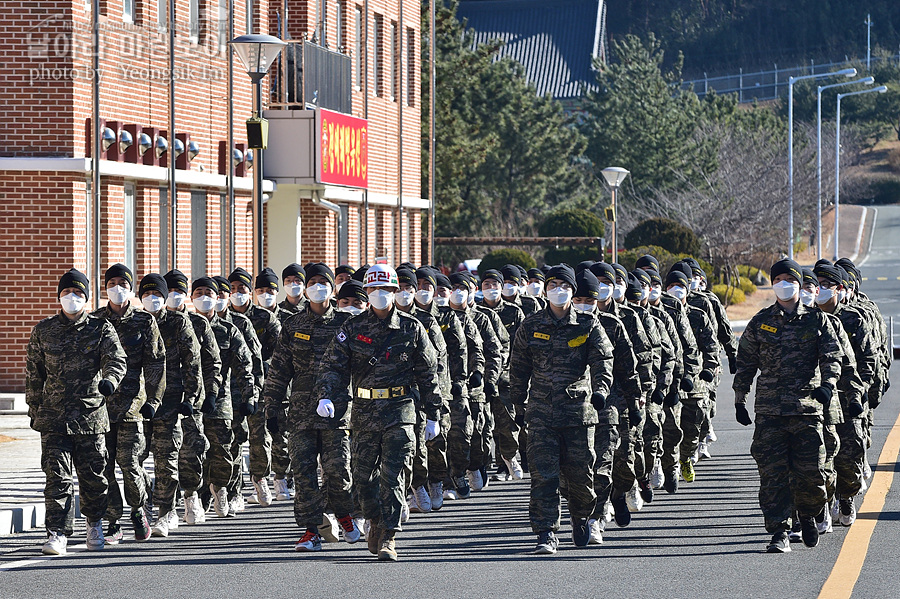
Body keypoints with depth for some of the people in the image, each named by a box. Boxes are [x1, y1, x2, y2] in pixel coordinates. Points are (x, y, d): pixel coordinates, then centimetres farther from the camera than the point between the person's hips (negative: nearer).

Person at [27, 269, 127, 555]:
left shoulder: (101, 329, 2)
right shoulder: (43, 330, 8)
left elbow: (117, 360, -12)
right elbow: (33, 372, 16)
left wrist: (109, 380, -33)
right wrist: (34, 408, 15)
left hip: (91, 414, -1)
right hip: (53, 415, 1)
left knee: (93, 475, 8)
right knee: (57, 476, -8)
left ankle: (94, 523, 32)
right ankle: (58, 533, -8)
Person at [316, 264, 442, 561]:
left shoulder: (411, 329, 5)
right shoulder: (353, 329, 6)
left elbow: (428, 373, 9)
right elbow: (333, 365, 0)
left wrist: (433, 415, 7)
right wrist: (325, 395, -19)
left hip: (400, 412, -2)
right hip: (364, 412, 2)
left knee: (392, 476, -9)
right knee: (363, 475, 7)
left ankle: (388, 537, -8)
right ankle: (375, 521, 32)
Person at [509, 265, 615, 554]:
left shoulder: (588, 326, 2)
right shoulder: (530, 326, 6)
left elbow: (602, 359, -9)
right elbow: (518, 367, 15)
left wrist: (601, 389, -26)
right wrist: (518, 402, 17)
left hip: (579, 408, 0)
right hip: (541, 411, 0)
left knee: (580, 473, 5)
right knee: (543, 474, -7)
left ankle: (581, 517, 33)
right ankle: (546, 534, -5)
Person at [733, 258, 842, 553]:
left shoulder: (817, 321, 8)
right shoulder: (760, 322, 9)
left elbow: (832, 356, 0)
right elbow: (745, 363, 14)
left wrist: (827, 384, -18)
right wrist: (740, 401, 12)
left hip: (807, 406, -1)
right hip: (769, 409, 1)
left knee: (811, 472, -2)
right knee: (773, 473, -5)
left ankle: (808, 516, 26)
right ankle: (779, 533, -1)